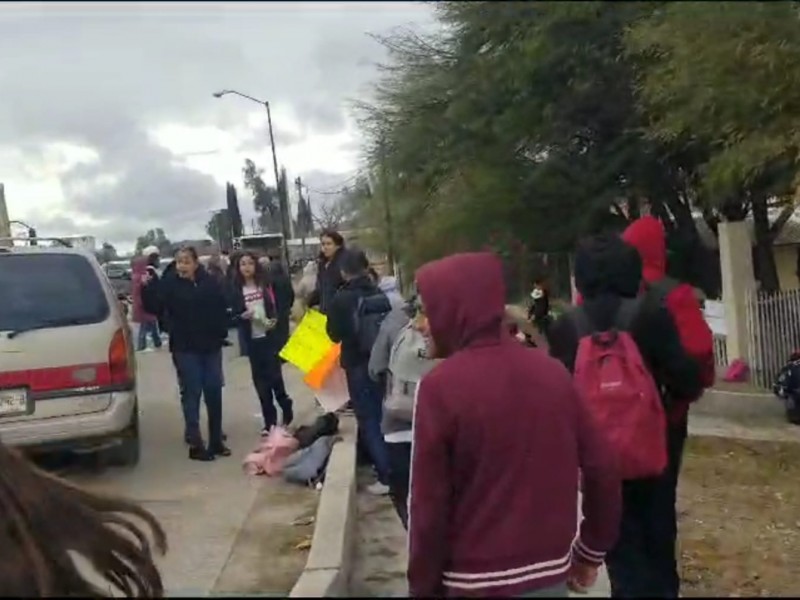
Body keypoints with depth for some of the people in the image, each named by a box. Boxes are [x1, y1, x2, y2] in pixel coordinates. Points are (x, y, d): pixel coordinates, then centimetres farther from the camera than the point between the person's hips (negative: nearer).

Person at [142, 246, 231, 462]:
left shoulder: (210, 283, 0)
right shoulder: (169, 284, -5)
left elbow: (222, 309, 5)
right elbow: (154, 307, -15)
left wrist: (221, 333, -3)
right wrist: (146, 289, -29)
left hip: (211, 346, 3)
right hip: (185, 348, -3)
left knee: (214, 392, 8)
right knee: (192, 394, 0)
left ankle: (216, 440, 19)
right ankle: (195, 444, 5)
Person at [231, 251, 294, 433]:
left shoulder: (266, 283, 1)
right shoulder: (237, 290, 1)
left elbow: (278, 304, 4)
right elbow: (234, 314, 4)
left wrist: (275, 319, -13)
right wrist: (243, 316, -16)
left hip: (270, 335, -1)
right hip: (252, 339, 1)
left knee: (273, 374, -3)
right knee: (260, 378, 5)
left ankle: (286, 411, 18)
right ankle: (270, 420, 14)